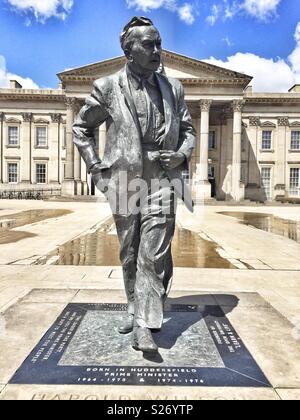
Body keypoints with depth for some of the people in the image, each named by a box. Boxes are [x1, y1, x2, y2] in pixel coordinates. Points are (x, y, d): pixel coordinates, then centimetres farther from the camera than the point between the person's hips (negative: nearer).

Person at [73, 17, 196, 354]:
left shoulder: (172, 88, 8)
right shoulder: (109, 87, 2)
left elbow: (187, 129, 17)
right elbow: (81, 127, 12)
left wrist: (183, 154, -5)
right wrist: (96, 168, 2)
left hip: (161, 182, 1)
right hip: (124, 183, 0)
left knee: (154, 255, -10)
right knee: (130, 255, 12)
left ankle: (144, 327, -1)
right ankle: (135, 309, 33)